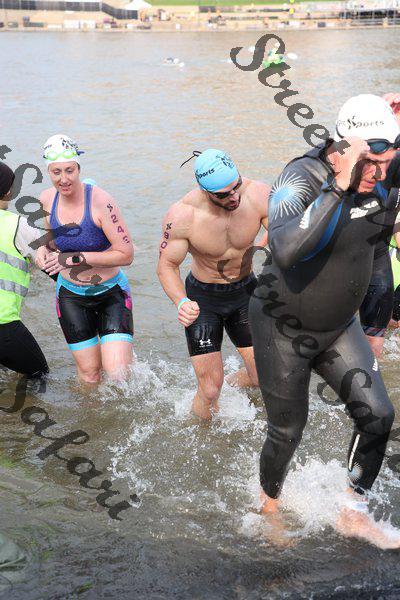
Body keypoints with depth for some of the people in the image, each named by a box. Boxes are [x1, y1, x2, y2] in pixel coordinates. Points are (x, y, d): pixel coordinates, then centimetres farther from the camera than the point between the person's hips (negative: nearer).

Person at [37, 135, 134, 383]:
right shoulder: (46, 200, -6)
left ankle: (125, 352, 24)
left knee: (117, 372, -12)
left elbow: (126, 255, -23)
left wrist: (77, 258, -25)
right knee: (89, 373, 6)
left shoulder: (101, 201, -22)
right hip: (71, 295, 4)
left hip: (111, 292, -3)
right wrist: (42, 251, -9)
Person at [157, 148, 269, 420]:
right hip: (203, 296, -3)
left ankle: (229, 384, 41)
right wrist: (182, 303, -35)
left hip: (245, 289, 3)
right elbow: (167, 265, -16)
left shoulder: (260, 195, -23)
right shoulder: (182, 215, -28)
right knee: (210, 391, -3)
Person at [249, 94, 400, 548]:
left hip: (339, 326, 6)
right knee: (288, 432, 9)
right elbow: (286, 252, -45)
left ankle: (354, 514, 22)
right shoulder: (301, 180, -28)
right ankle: (268, 507, 38)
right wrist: (339, 188, -43)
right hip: (284, 327, -6)